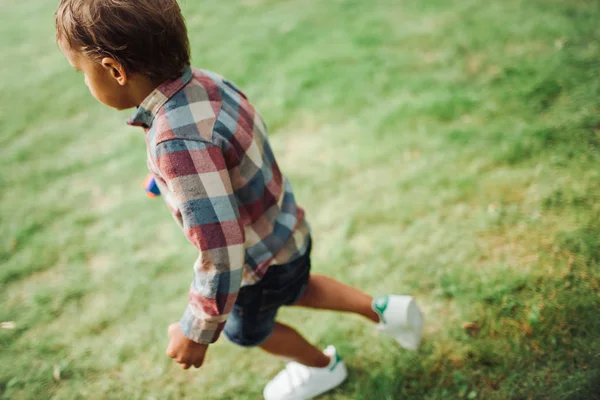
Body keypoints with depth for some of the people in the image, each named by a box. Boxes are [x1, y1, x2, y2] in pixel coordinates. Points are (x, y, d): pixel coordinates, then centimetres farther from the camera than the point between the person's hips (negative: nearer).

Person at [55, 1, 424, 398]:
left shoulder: (179, 143, -39)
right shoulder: (208, 82, -15)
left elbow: (222, 256, -36)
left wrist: (197, 331, -22)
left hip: (263, 260, -6)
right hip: (287, 230, 7)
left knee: (246, 329, 27)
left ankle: (321, 367, 52)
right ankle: (381, 310, 37)